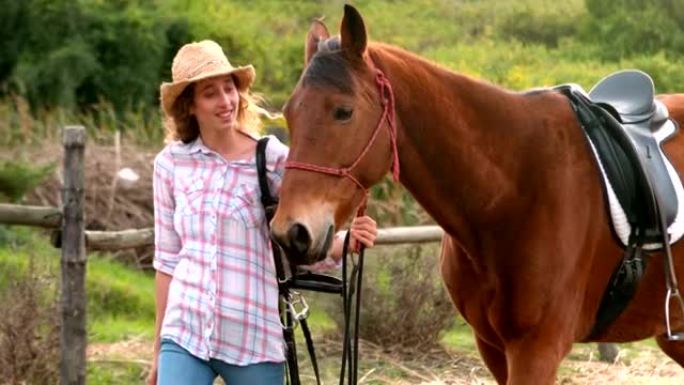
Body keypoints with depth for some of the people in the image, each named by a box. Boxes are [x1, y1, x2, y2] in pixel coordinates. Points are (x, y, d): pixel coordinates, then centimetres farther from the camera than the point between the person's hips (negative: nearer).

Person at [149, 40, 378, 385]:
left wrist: (344, 243, -24)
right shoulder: (171, 164, 4)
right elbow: (167, 260, 11)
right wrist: (158, 350, 14)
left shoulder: (274, 160, -3)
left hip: (254, 339, -1)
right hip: (185, 334, 1)